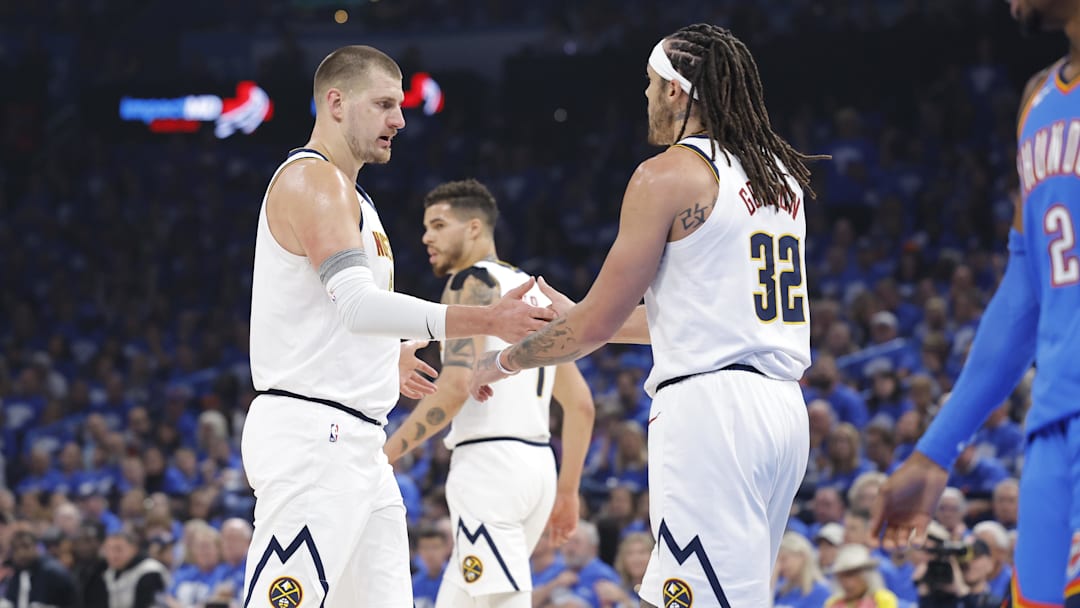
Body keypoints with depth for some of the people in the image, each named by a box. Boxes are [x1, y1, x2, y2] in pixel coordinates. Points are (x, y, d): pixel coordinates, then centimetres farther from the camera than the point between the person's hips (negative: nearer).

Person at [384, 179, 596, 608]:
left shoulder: (471, 282, -4)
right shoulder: (534, 291, 22)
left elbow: (455, 387, -18)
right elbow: (580, 403, 21)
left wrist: (385, 455, -14)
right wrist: (568, 490, 26)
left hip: (489, 462, -9)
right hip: (536, 463, 9)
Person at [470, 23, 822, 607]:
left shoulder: (668, 174, -6)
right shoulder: (780, 175, 18)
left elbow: (597, 324, -4)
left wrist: (502, 362, 13)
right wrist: (578, 316, 34)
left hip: (708, 405, -9)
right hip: (782, 401, 9)